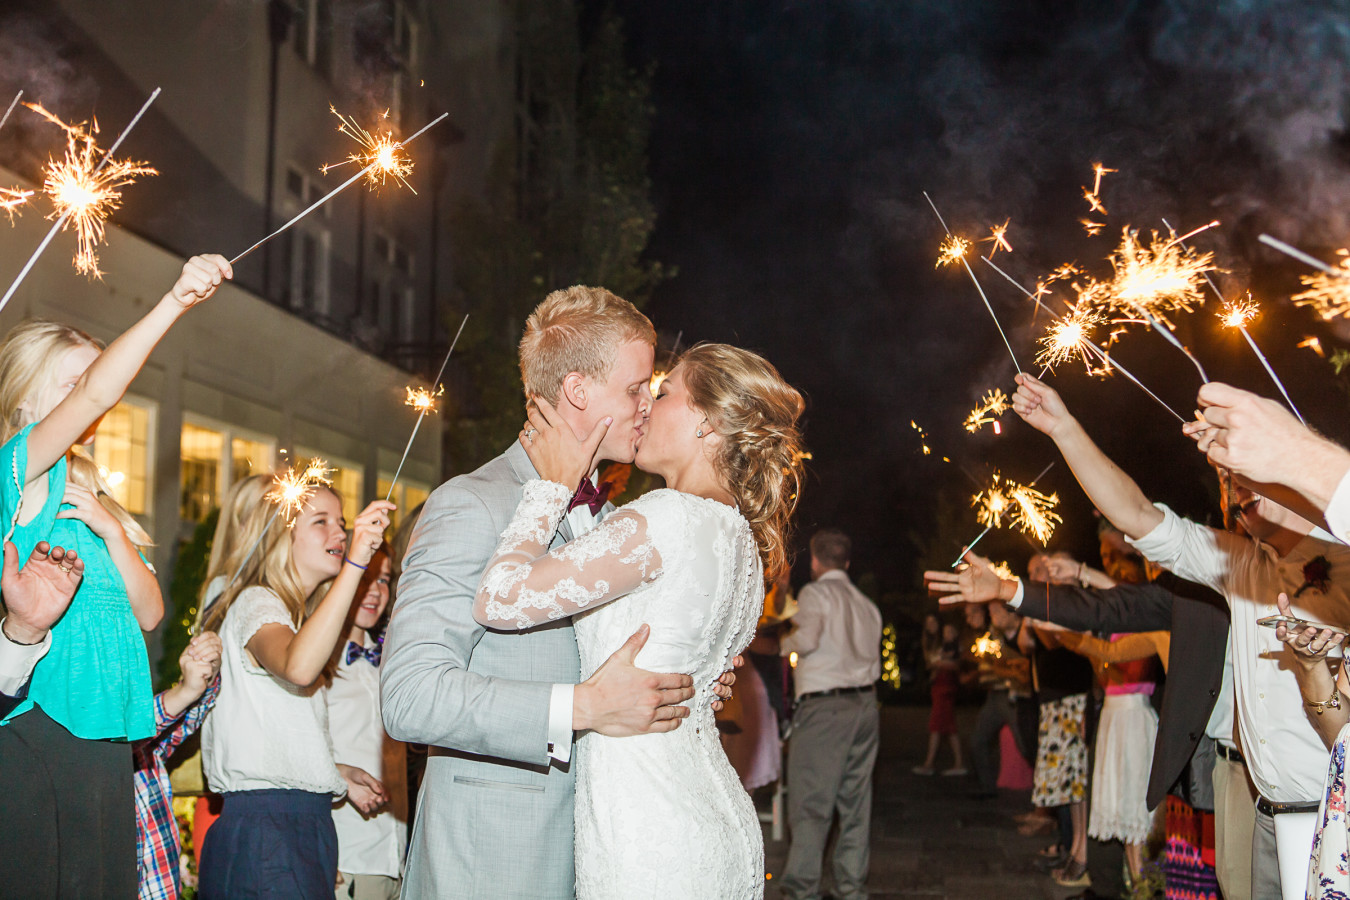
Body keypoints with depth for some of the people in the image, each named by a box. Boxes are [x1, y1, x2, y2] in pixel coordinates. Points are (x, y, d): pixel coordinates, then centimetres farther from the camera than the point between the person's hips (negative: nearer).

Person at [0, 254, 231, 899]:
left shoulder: (93, 498, 22)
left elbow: (148, 614, 14)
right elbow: (98, 394, -19)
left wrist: (112, 531, -1)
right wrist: (175, 301, -26)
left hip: (103, 736, 7)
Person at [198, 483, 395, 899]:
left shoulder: (302, 617, 22)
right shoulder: (256, 603, -7)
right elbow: (298, 668, -32)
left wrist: (336, 773, 13)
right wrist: (354, 563, -34)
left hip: (308, 823, 9)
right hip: (265, 828, -9)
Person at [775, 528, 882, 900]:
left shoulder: (815, 593, -4)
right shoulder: (866, 604, 16)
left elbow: (808, 638, -20)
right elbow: (873, 662, 15)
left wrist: (784, 643, -2)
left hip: (824, 706, -7)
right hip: (865, 703, 7)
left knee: (811, 802, -5)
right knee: (855, 799, 10)